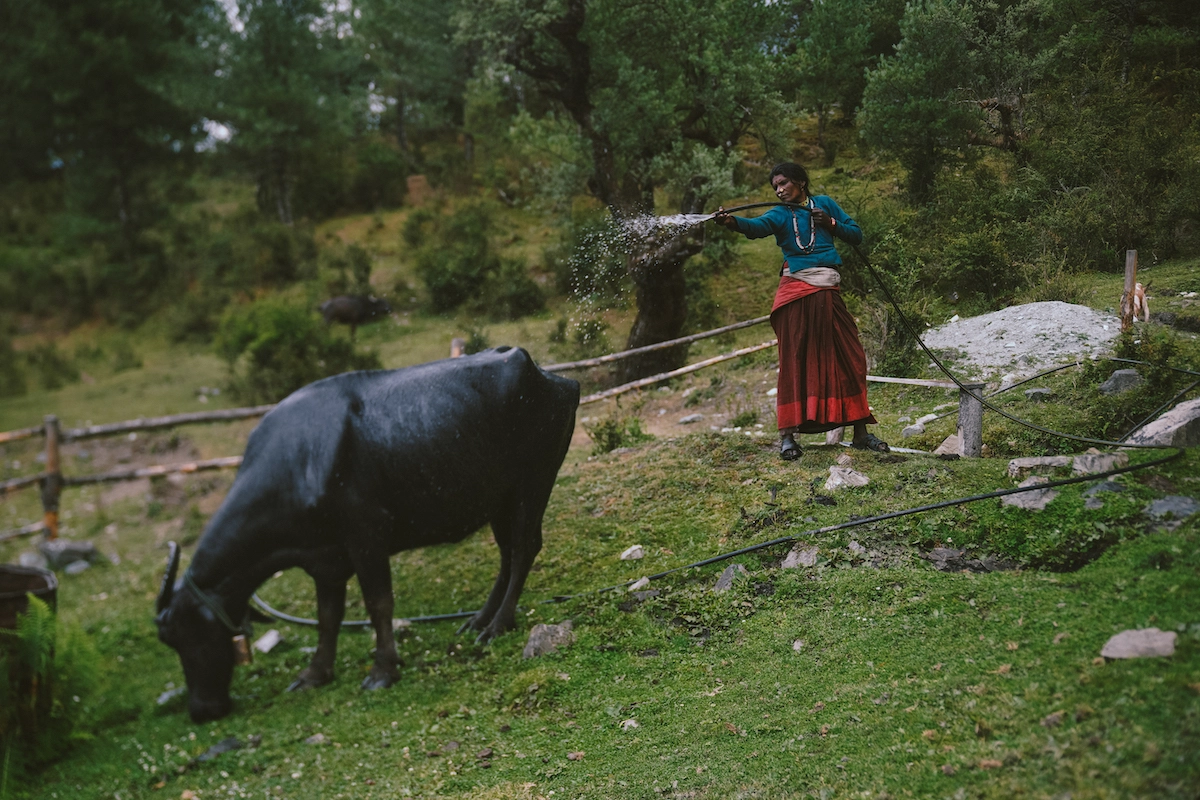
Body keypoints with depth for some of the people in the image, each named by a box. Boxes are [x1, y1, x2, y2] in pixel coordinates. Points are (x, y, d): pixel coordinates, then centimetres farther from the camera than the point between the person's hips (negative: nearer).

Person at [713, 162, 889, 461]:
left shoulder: (825, 204, 14)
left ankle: (861, 433, 10)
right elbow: (756, 226, -14)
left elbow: (856, 234, 15)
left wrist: (831, 224, -3)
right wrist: (732, 222, -36)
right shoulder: (780, 215, 8)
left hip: (827, 291, 2)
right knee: (794, 361, -5)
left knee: (849, 358, 1)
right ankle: (787, 435, -4)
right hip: (794, 290, -2)